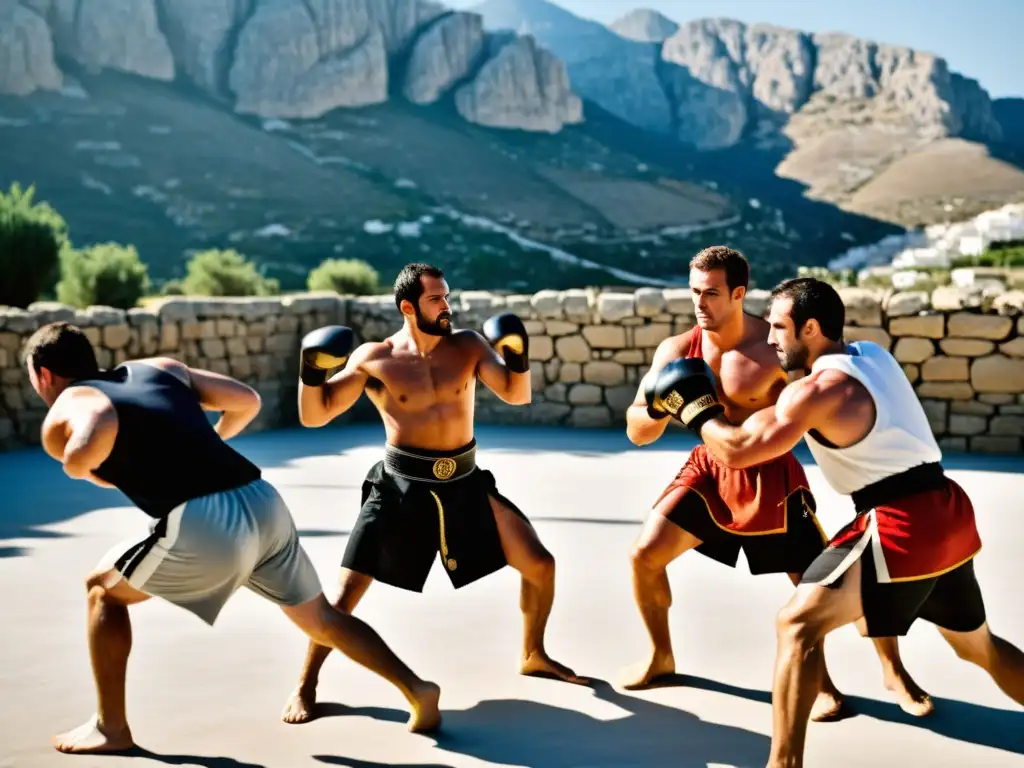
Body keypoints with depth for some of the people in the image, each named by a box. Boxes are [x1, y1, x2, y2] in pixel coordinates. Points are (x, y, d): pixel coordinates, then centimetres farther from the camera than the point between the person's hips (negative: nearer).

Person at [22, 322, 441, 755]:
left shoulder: (62, 416, 7)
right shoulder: (160, 368, 25)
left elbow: (96, 436, -19)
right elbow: (247, 402, 25)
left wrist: (79, 469, 4)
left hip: (204, 525, -6)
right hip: (263, 504, 6)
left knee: (102, 589, 20)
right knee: (321, 620, 25)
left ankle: (110, 728, 25)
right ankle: (416, 689, 18)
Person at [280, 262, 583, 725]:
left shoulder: (467, 346, 3)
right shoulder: (373, 358, -5)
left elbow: (517, 395, -2)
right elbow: (314, 415, -4)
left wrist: (518, 358, -20)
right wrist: (311, 372, -21)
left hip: (465, 483, 3)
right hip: (401, 486, -3)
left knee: (540, 564, 3)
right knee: (349, 587, -9)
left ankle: (533, 657, 26)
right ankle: (305, 686, 10)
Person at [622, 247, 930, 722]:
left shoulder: (775, 348, -22)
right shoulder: (678, 350, -11)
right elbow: (637, 433, -9)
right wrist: (656, 408, -31)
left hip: (769, 477, -4)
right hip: (709, 469, 4)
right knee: (645, 554, -4)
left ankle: (894, 673, 20)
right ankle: (661, 658, 20)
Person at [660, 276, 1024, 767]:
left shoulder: (817, 390, -12)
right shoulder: (874, 355, 12)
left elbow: (737, 450, -14)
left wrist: (694, 406, 2)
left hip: (902, 525, -9)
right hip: (948, 515, 9)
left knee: (798, 625, -8)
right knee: (980, 646, 28)